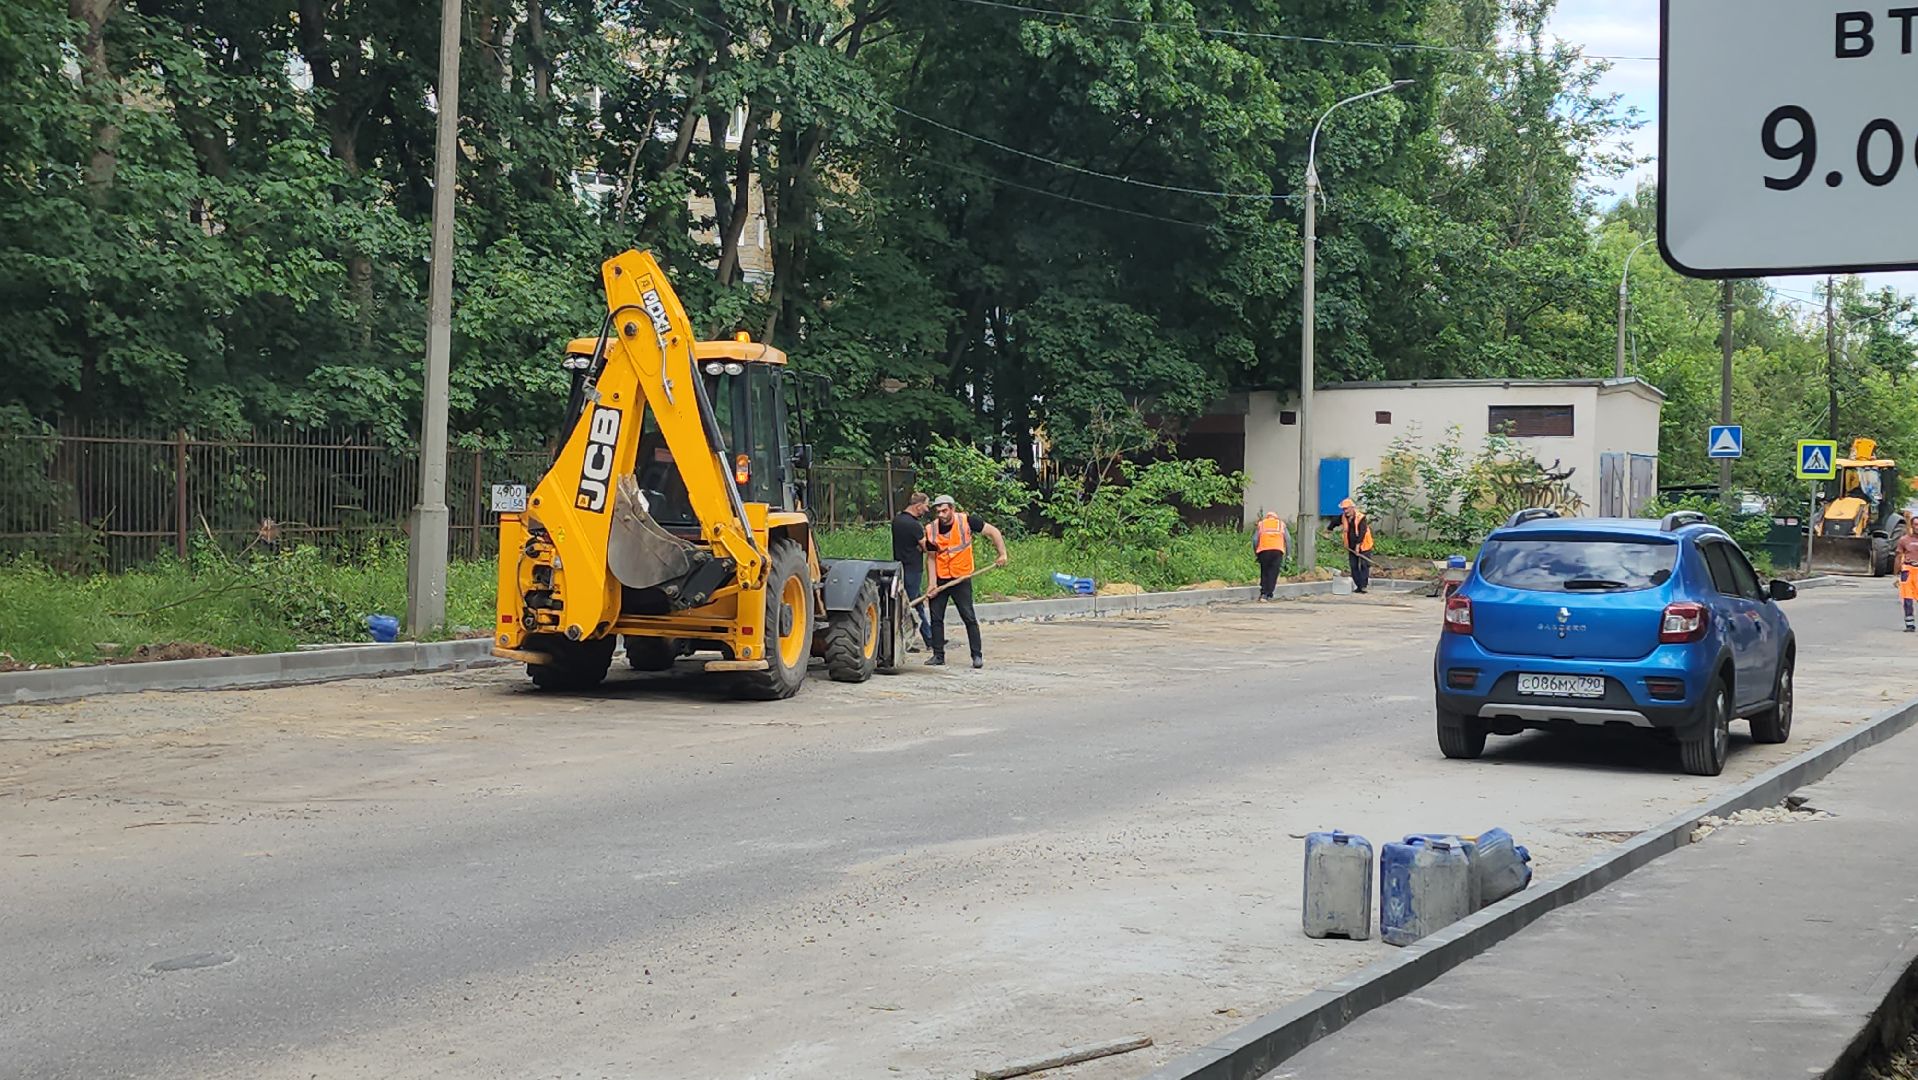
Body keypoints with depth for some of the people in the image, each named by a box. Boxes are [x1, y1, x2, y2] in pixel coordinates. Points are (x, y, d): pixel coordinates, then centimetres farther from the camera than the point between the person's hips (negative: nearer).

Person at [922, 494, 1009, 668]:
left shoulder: (966, 521, -12)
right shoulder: (931, 530, -3)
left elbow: (993, 532, -5)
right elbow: (932, 558, 3)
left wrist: (1002, 554, -11)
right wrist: (932, 583, -5)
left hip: (961, 578, -3)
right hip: (940, 579, 3)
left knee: (969, 618, -4)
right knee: (936, 618, 4)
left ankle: (977, 655, 3)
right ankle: (938, 655, 14)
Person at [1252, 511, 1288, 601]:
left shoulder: (1261, 524, 19)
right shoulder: (1281, 524, 21)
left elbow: (1255, 539, 7)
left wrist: (1255, 554, 14)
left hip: (1264, 550, 0)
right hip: (1277, 550, 0)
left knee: (1264, 573, 11)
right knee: (1273, 573, 3)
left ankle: (1263, 593, 2)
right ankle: (1267, 594, -3)